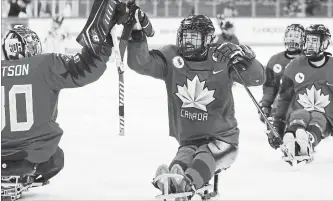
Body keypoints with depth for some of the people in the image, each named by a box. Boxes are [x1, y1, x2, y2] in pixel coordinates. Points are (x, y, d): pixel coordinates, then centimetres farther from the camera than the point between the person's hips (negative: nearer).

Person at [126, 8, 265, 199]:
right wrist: (138, 34, -26)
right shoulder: (171, 58, 1)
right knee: (182, 161, -30)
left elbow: (257, 78, -10)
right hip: (188, 141, 2)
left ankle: (187, 184, -62)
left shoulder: (220, 59, -5)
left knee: (205, 156, -34)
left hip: (221, 138, -2)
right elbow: (140, 63, -10)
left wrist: (245, 59, -31)